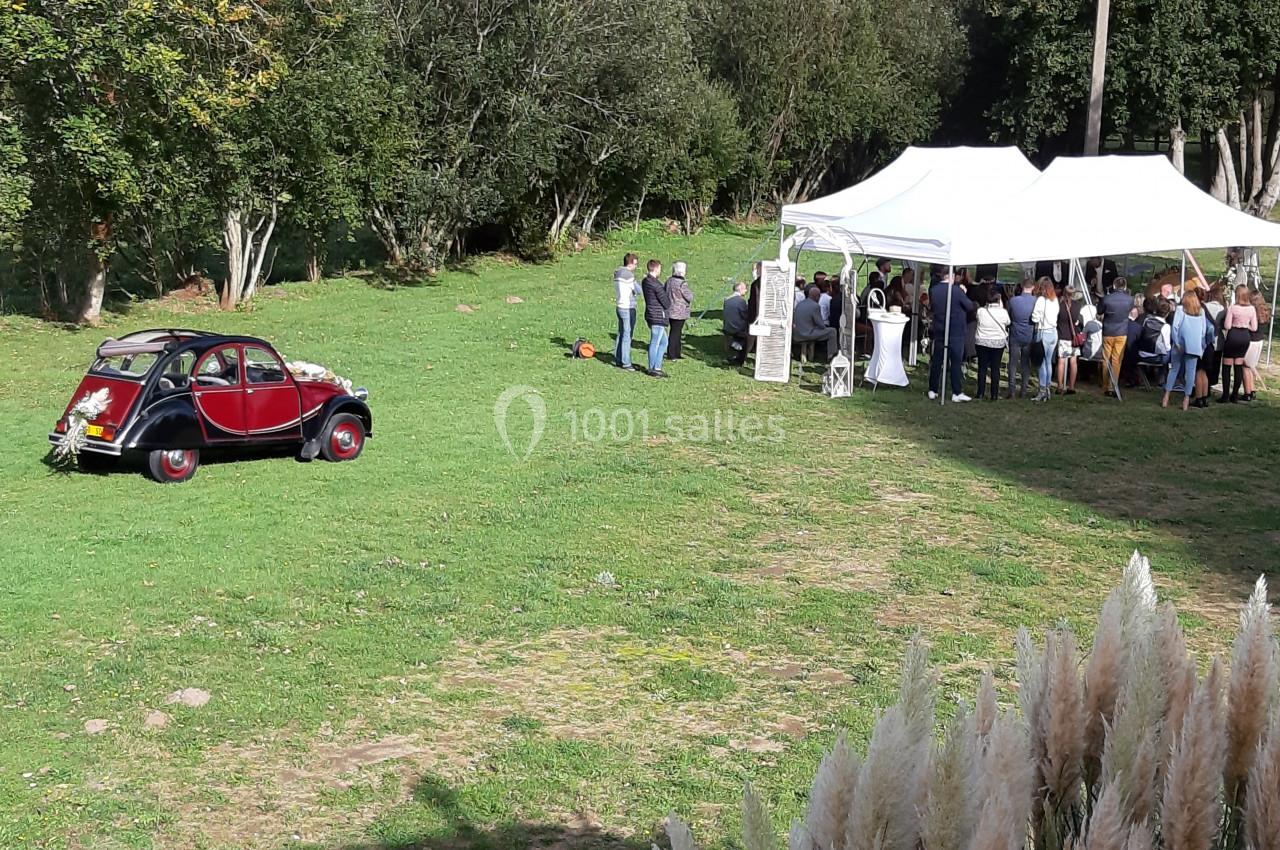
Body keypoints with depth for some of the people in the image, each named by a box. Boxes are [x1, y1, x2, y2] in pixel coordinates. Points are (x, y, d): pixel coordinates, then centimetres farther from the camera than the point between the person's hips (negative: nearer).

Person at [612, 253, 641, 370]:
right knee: (627, 336, -3)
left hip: (620, 307, 9)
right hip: (628, 309, -9)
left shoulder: (617, 273, 9)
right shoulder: (628, 275, -18)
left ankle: (617, 359, 23)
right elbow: (638, 291, -12)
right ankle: (625, 362, 1)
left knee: (621, 334, 16)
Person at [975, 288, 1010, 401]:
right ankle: (994, 394, 7)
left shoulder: (980, 311, -12)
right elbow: (1007, 324, 5)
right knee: (995, 368, 6)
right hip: (998, 343, 0)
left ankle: (980, 393, 9)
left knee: (982, 368, 8)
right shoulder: (1003, 312, -12)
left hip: (982, 342, 0)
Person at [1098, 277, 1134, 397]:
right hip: (1122, 333, 0)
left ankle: (1106, 387, 12)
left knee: (1106, 360, 9)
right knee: (1117, 361, 3)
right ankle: (1112, 387, 2)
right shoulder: (1129, 300, -6)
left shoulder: (1106, 299, -12)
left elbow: (1099, 312, 4)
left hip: (1107, 333, 0)